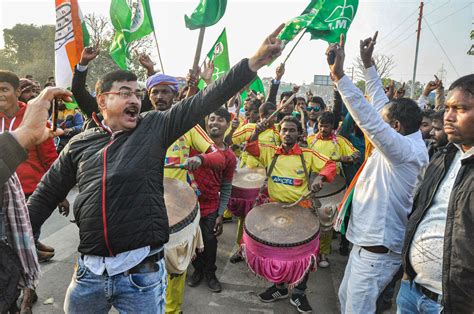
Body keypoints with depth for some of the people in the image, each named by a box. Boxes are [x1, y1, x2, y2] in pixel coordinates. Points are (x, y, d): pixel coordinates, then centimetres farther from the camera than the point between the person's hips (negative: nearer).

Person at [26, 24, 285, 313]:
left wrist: (255, 62, -20)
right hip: (90, 270, 3)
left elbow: (205, 101, -12)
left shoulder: (155, 127, -2)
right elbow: (47, 193, 15)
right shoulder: (79, 144, 5)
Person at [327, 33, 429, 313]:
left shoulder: (405, 149, -21)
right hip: (368, 240, 10)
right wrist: (368, 64, 11)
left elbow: (369, 118, -32)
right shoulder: (407, 140, 5)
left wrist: (339, 75, -34)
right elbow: (381, 104, 9)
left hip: (378, 248, -9)